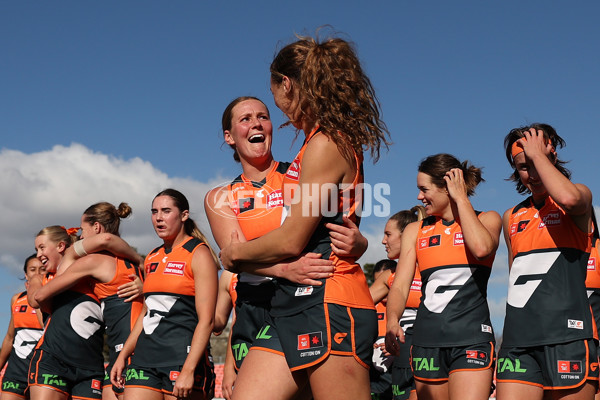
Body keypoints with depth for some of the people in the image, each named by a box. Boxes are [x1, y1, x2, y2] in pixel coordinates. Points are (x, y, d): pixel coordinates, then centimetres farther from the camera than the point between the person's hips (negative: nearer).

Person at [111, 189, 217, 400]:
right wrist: (122, 356, 17)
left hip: (183, 356, -6)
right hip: (146, 355, 6)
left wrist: (188, 370, -19)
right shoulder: (152, 259, 16)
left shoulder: (199, 254, -4)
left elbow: (206, 320, -11)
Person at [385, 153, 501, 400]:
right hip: (427, 340, 3)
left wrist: (460, 198, -4)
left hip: (471, 336, -3)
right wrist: (392, 321, -16)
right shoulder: (415, 231, 15)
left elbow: (481, 248, -16)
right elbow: (400, 285, 5)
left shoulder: (487, 220, 9)